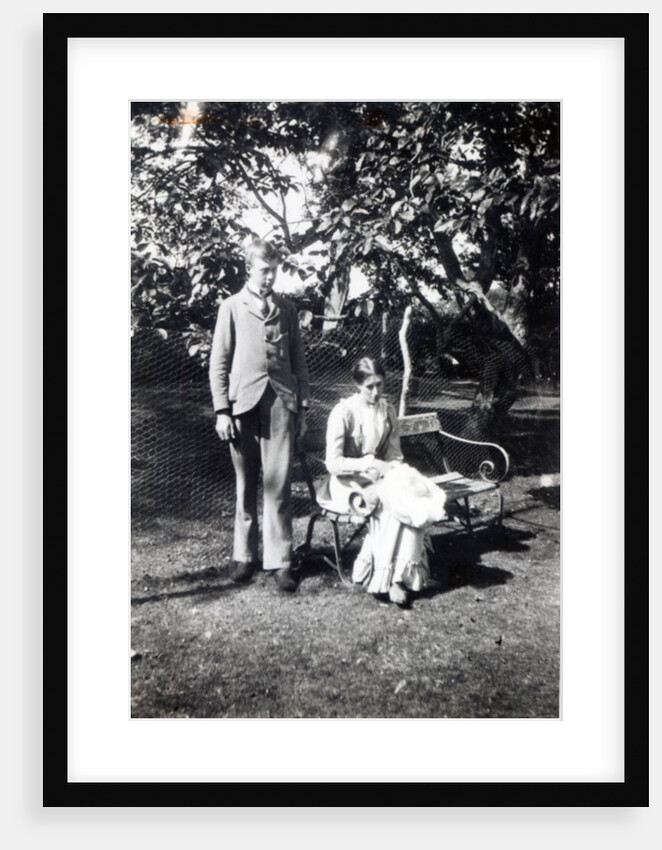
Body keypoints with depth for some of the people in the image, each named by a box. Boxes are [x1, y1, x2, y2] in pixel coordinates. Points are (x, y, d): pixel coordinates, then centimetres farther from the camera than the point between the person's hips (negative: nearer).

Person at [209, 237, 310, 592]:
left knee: (279, 483, -2)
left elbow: (298, 359, 14)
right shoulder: (231, 308, 5)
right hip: (244, 403, -1)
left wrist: (302, 404, 8)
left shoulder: (286, 308, 12)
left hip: (281, 402, 1)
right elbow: (218, 363, 2)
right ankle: (244, 555, 20)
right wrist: (222, 410, -5)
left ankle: (280, 559, 5)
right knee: (245, 483, 7)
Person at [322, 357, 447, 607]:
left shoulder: (387, 411, 6)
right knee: (394, 503, -30)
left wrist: (393, 470, -13)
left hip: (381, 478, 5)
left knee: (400, 502, -27)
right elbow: (333, 463, -17)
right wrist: (370, 463, -24)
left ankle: (398, 576, -23)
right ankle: (393, 576, -22)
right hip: (347, 483, -5)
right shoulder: (343, 412, -12)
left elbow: (395, 455, 9)